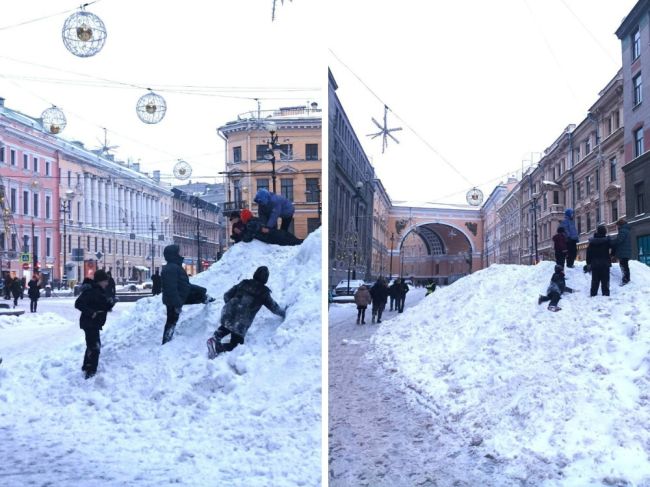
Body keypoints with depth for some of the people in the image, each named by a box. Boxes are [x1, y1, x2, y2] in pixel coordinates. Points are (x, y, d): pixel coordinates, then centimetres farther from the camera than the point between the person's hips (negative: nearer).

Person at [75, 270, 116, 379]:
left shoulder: (102, 291, 10)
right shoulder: (90, 291, -19)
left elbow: (105, 307, 14)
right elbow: (78, 304, -26)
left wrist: (111, 303, -6)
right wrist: (91, 312, -31)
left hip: (95, 323, 10)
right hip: (90, 323, -10)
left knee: (92, 345, 23)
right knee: (95, 347, -10)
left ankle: (86, 367, 39)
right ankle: (91, 372, -8)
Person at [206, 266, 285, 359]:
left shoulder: (243, 283, 11)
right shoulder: (263, 292, 1)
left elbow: (227, 296, 14)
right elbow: (273, 307, 12)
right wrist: (282, 313, 31)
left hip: (227, 315, 4)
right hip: (241, 324, -4)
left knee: (227, 326, 37)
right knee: (235, 344, 14)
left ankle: (216, 337, 7)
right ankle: (217, 347, -15)